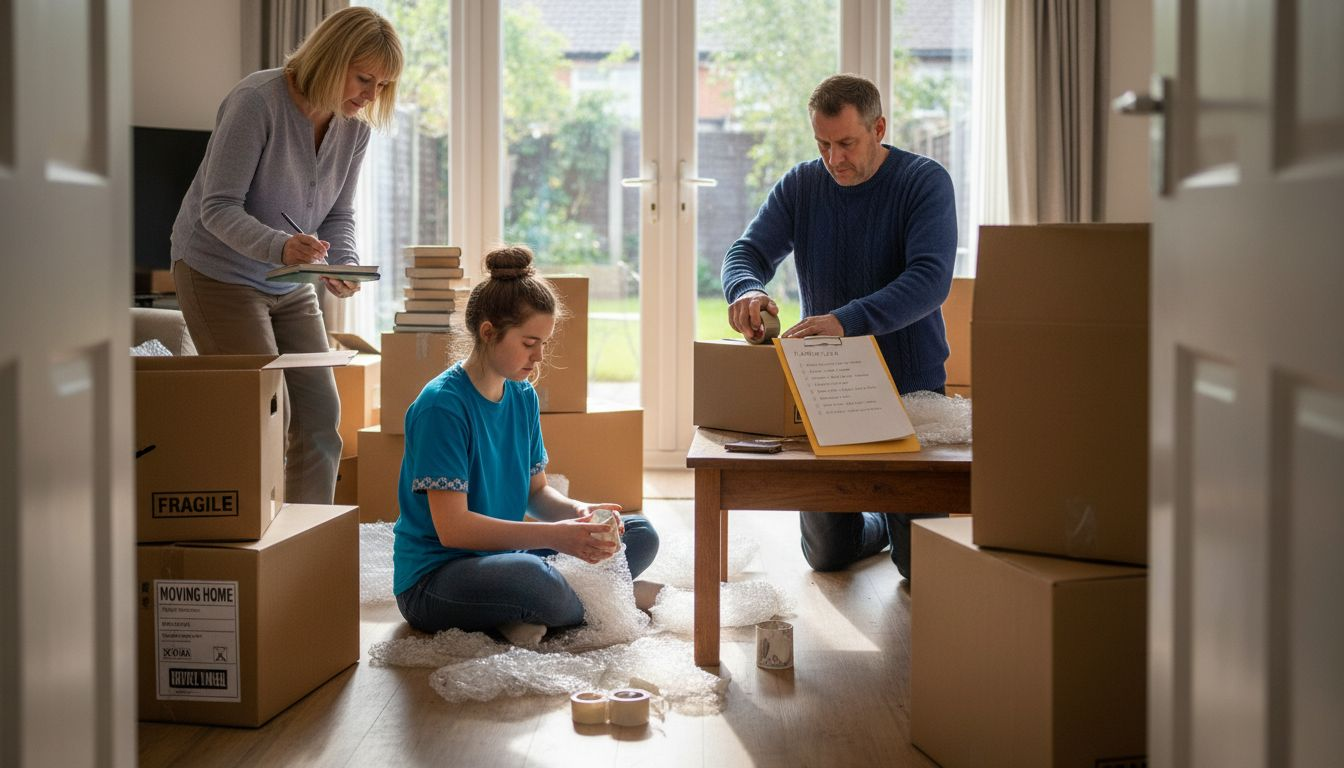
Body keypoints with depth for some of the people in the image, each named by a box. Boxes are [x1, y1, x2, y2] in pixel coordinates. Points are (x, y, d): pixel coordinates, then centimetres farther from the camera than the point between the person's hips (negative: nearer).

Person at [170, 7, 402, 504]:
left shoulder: (354, 127, -1)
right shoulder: (257, 100, -22)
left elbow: (339, 216, 5)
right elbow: (218, 208, -24)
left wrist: (343, 267, -16)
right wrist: (279, 246, -41)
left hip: (291, 285, 7)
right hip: (219, 273, -7)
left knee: (321, 416, 3)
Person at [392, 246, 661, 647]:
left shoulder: (524, 397, 7)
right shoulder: (441, 406, -18)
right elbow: (452, 528, -23)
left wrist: (580, 511, -10)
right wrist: (555, 535, -28)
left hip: (505, 553, 9)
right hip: (433, 580, -9)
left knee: (641, 534, 3)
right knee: (526, 573, -40)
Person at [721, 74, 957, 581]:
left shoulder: (925, 182, -11)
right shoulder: (800, 186, 3)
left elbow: (930, 279, -25)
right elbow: (747, 251, -3)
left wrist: (847, 320, -41)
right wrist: (746, 290, -29)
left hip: (910, 384, -4)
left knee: (921, 566, -2)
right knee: (827, 555, 10)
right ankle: (878, 525, 45)